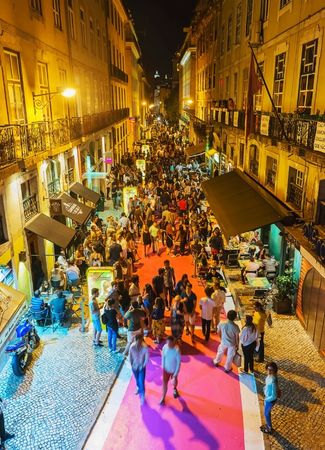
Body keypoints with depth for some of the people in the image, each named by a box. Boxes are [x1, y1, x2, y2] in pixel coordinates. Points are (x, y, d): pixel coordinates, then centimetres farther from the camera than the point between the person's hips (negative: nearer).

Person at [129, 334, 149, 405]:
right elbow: (130, 357, -8)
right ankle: (138, 388, 56)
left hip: (141, 367, -2)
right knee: (137, 380, 26)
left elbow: (147, 358, -15)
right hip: (134, 367, 3)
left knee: (141, 382, -2)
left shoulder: (145, 347, -28)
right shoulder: (132, 347, -23)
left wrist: (143, 366, -11)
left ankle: (142, 396, 20)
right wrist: (132, 365, -5)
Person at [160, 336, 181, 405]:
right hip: (166, 369, 2)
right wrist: (163, 367, 3)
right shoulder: (165, 347, -22)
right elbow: (163, 356, -3)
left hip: (173, 370, -2)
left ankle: (175, 389, 60)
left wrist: (175, 374, -19)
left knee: (174, 381, 26)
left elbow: (179, 363, -24)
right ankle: (163, 398, 29)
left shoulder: (177, 350, -34)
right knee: (164, 383, 8)